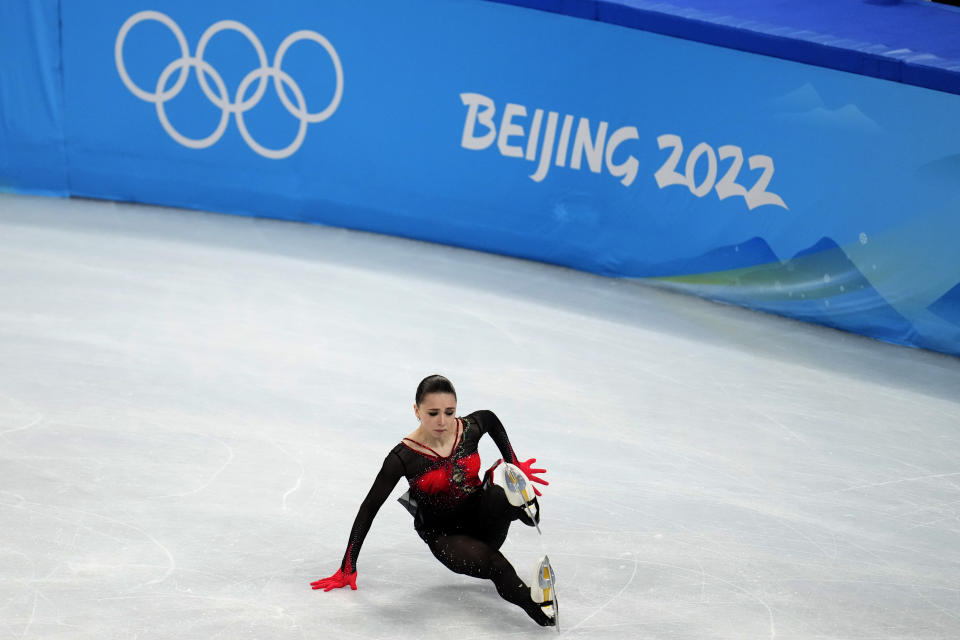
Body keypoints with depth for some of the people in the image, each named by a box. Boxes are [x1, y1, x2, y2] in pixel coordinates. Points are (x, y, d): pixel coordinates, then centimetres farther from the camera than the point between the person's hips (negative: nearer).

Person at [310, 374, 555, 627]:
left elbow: (491, 419, 15)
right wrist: (348, 568, -11)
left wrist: (515, 466, 12)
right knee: (494, 565, -38)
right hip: (444, 535, -3)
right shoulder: (403, 457, -19)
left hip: (481, 519, 4)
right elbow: (369, 508, -13)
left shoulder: (470, 429, -11)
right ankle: (538, 609, -53)